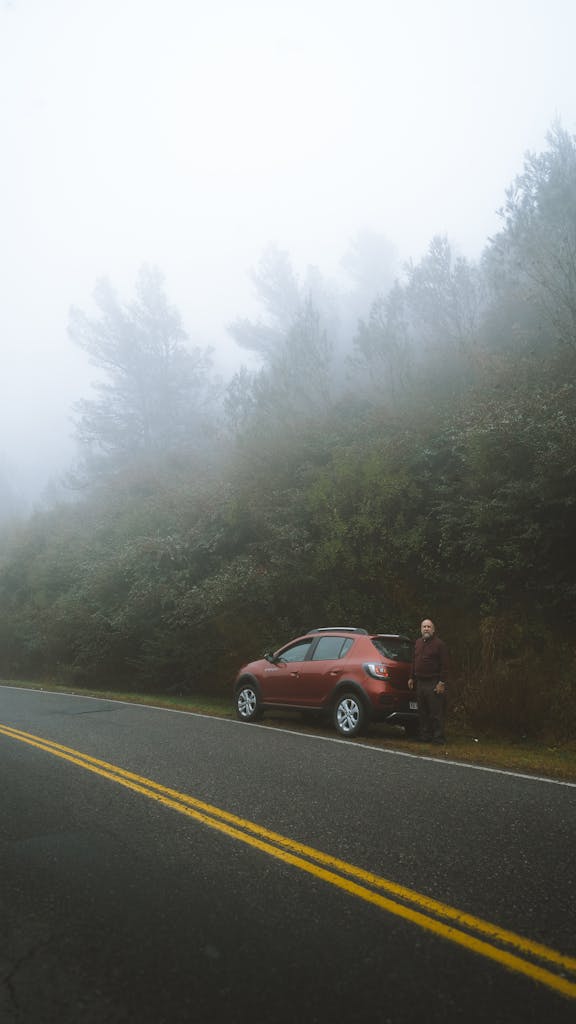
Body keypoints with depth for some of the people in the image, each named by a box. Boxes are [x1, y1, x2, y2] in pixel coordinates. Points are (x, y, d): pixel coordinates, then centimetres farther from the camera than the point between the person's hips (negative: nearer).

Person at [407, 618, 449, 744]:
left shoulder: (439, 644, -6)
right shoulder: (418, 642, 15)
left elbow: (444, 665, -9)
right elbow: (414, 662, 22)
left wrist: (442, 682, -14)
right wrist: (411, 678, 17)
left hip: (434, 683, -7)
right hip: (420, 682, 7)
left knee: (436, 712, -4)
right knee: (422, 712, 11)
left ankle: (438, 737, 2)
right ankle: (425, 735, 19)